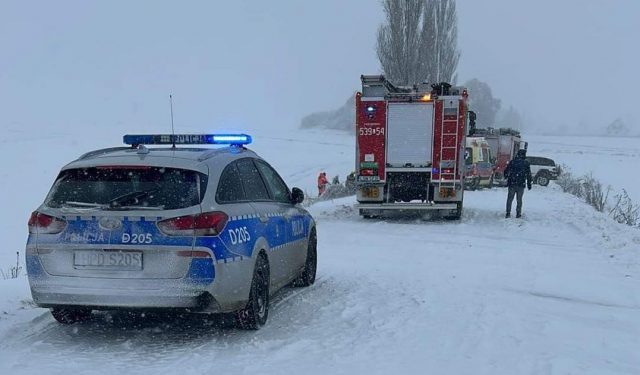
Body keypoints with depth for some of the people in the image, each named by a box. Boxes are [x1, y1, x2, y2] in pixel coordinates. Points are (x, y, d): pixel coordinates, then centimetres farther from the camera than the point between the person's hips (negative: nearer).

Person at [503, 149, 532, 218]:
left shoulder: (512, 161, 4)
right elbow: (529, 174, 2)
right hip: (521, 184, -1)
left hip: (511, 184, 1)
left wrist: (506, 178, 19)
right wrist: (529, 184, 9)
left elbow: (506, 171, 6)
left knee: (510, 199, 7)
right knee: (519, 200, 8)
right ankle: (518, 214, 8)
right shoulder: (526, 163, 1)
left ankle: (508, 213, 4)